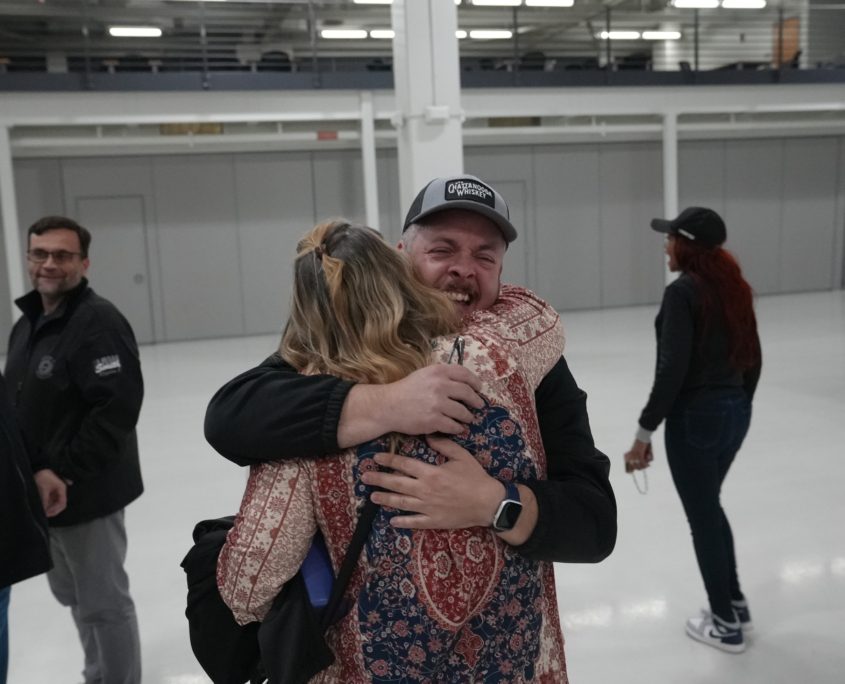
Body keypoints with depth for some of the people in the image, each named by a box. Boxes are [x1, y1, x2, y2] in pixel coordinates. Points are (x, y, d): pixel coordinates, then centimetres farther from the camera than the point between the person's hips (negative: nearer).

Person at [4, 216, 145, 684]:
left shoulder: (98, 322, -18)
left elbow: (117, 408, -25)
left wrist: (62, 470, -23)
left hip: (87, 493, -9)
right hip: (43, 493, 10)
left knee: (104, 603, 5)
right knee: (72, 594, 24)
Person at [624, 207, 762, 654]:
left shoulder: (683, 292, -17)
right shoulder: (733, 287, 7)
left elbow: (672, 370, -22)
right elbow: (753, 359, 12)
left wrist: (644, 432, -17)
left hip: (696, 416, -8)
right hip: (735, 412, 8)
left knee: (703, 518, 8)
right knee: (710, 507, 25)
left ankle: (726, 626, 22)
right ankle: (736, 604, 37)